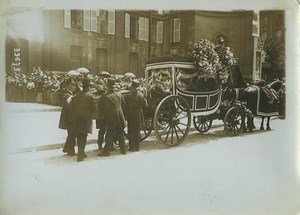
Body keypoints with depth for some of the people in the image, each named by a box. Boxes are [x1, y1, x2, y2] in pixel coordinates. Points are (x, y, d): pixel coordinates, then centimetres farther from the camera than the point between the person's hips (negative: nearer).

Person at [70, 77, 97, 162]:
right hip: (86, 119, -4)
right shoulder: (90, 96, -9)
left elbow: (72, 107, 6)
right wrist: (90, 114, 10)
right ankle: (80, 155, -5)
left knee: (79, 137, 14)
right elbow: (94, 108, -9)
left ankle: (81, 153, 25)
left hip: (76, 119, 4)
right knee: (83, 137, 1)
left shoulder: (76, 95, 3)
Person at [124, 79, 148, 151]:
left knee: (131, 132, 7)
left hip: (131, 116, -4)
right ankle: (137, 147, 19)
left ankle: (132, 147, 9)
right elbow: (145, 105, -1)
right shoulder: (141, 95, -5)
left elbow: (126, 107, -12)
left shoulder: (128, 97, -16)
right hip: (139, 116, 4)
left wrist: (125, 116, 0)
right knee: (137, 131, 14)